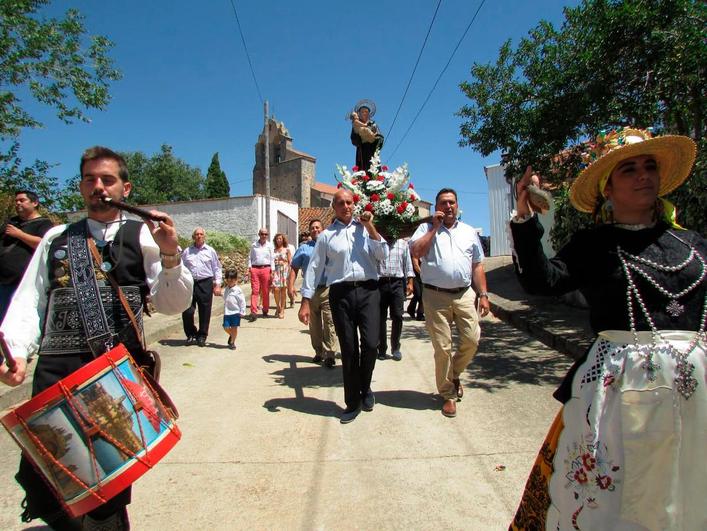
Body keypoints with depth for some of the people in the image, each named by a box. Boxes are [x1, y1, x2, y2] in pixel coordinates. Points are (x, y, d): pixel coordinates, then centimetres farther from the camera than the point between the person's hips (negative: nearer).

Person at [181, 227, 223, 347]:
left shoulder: (210, 251, 6)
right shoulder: (187, 251, 9)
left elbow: (217, 269, 7)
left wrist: (217, 285, 1)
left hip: (206, 284, -1)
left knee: (205, 312, 4)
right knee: (187, 312, -3)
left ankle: (202, 336, 18)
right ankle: (191, 334, 19)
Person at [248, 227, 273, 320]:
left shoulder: (269, 245, 8)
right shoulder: (254, 245, 9)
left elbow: (272, 259, 8)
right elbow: (250, 257, 12)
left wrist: (272, 271, 2)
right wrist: (249, 267, 0)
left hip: (266, 269, 1)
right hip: (255, 269, 0)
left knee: (265, 291, 6)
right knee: (255, 291, -6)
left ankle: (265, 310, 19)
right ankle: (253, 312, -10)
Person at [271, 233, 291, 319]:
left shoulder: (287, 249, 7)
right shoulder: (273, 250, 12)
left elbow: (290, 261, 4)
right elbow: (271, 262, 9)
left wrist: (289, 272, -4)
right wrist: (271, 272, -2)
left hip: (285, 270, -1)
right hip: (276, 270, 1)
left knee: (283, 289, -2)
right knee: (276, 289, -11)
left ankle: (282, 310, 7)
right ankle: (278, 307, 11)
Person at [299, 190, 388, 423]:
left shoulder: (365, 228, 12)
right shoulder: (326, 235, 9)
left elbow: (383, 255, 2)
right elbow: (314, 268, 6)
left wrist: (370, 226, -1)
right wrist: (305, 302, 2)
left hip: (368, 291, 0)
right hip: (340, 294, 0)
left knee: (370, 343, -9)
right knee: (348, 349, 4)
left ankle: (365, 388, 21)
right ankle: (353, 402, 20)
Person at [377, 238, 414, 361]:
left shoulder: (403, 243, 11)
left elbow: (408, 263, 12)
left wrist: (410, 282, 5)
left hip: (397, 283, 2)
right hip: (380, 283, -1)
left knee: (397, 316, -1)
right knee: (381, 317, 3)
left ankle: (395, 347, 13)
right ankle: (382, 348, 14)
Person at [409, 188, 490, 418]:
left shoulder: (469, 232, 15)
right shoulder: (426, 228, 7)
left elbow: (477, 266, 14)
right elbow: (416, 252, -11)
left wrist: (483, 294, 6)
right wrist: (434, 227, -8)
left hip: (464, 294, 3)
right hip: (436, 296, -2)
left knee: (472, 340, -2)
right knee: (442, 347, 1)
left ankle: (455, 374, 29)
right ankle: (448, 394, 18)